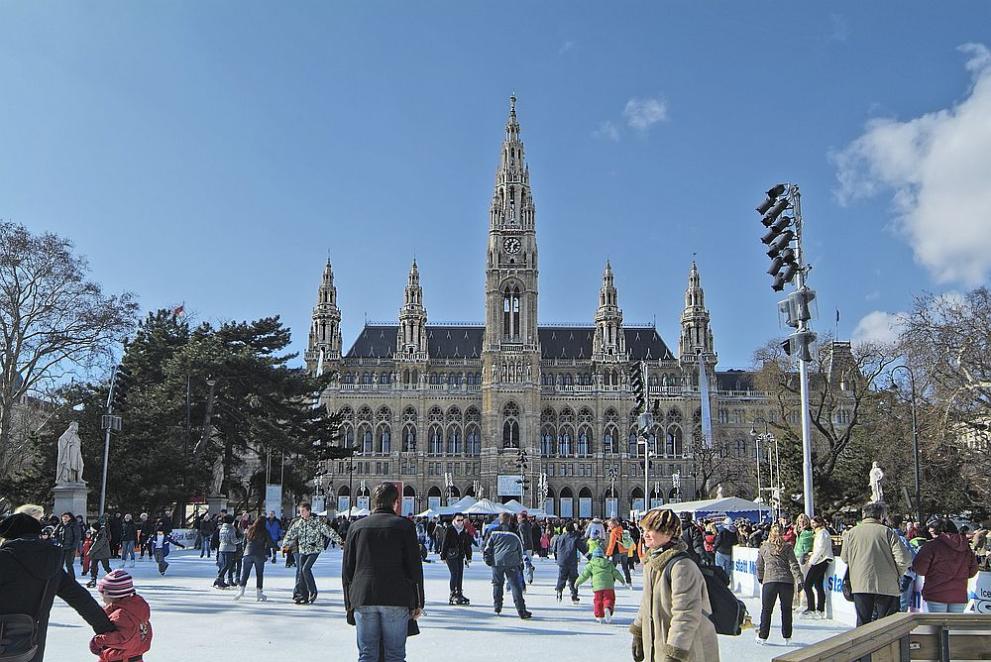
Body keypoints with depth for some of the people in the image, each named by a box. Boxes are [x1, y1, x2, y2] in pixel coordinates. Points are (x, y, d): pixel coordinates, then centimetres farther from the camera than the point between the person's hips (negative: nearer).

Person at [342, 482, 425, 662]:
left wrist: (349, 603, 16)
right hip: (396, 600, -2)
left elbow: (347, 569, 9)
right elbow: (415, 567, -2)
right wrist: (418, 603, 4)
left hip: (363, 599, 2)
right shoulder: (405, 526, 0)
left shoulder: (356, 526, 8)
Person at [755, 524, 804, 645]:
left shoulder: (764, 547, 8)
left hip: (769, 581, 0)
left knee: (766, 609, 8)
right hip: (787, 581, 0)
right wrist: (799, 581, -4)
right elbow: (794, 565, -3)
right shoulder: (788, 547, 4)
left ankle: (762, 636, 10)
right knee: (786, 610, 12)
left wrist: (760, 578, 31)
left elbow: (759, 566, 16)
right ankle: (787, 637, 16)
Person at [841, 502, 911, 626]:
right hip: (887, 586, -2)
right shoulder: (887, 532, -4)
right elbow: (903, 559, -9)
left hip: (860, 584, 2)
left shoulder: (851, 533, 4)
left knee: (862, 622, 10)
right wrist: (896, 575, 8)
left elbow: (844, 559, 10)